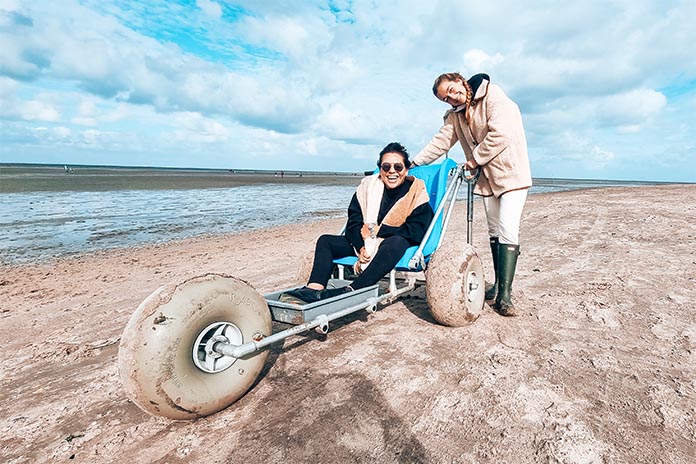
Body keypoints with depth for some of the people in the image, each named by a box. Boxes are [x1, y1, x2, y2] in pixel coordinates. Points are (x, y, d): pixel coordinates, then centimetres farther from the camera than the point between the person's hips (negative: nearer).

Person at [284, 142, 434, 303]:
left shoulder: (417, 192, -7)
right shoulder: (367, 185, 2)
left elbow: (415, 231, -16)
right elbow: (353, 221, -1)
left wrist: (378, 230, -15)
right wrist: (361, 247, -18)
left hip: (397, 243, -5)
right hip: (365, 243, 5)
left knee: (396, 242, -40)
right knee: (325, 241, -7)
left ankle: (351, 290, -47)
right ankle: (314, 289, -32)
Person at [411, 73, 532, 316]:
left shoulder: (493, 95, -11)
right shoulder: (455, 115, 10)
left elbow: (500, 134, -22)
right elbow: (440, 142, 12)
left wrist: (475, 159, -14)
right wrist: (414, 163, 8)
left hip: (511, 172, -7)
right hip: (487, 177, 7)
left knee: (508, 232, -15)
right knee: (494, 232, 9)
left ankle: (504, 295, -13)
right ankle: (498, 285, 19)